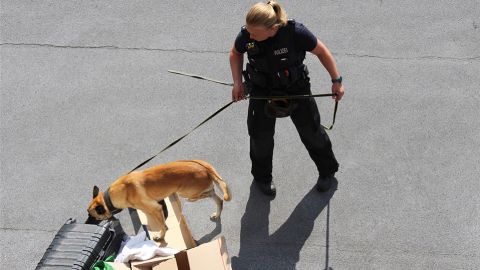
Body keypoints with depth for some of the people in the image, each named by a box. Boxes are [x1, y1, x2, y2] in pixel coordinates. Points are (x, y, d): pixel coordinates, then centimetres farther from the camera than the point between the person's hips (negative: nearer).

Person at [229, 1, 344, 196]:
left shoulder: (295, 32, -33)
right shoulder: (246, 35, -25)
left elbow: (321, 51, -14)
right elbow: (235, 53, 0)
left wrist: (336, 80, -7)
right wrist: (237, 82, -11)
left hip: (296, 89, -1)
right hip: (262, 91, 2)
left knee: (311, 132, 17)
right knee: (261, 137, 14)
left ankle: (328, 171, 45)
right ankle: (262, 177, 44)